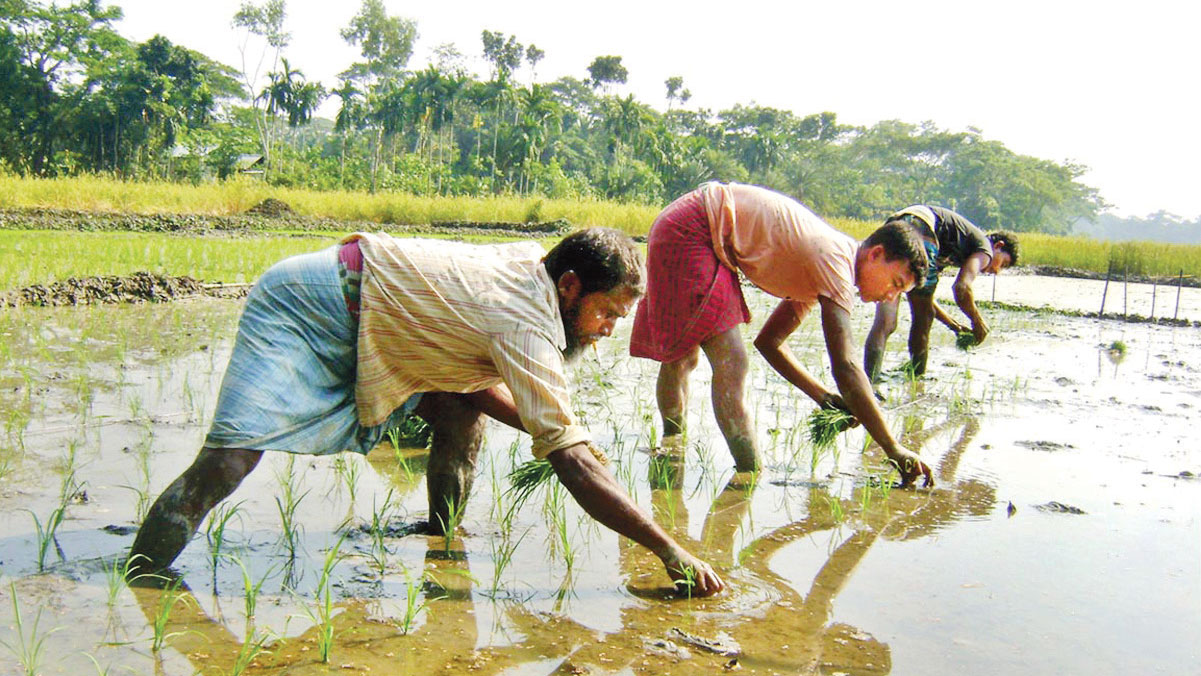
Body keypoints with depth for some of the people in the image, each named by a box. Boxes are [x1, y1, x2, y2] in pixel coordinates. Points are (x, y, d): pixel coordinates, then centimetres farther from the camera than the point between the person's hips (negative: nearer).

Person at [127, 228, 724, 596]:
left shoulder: (529, 265, -4)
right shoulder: (525, 327, -30)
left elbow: (477, 384, 6)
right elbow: (571, 464, -34)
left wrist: (559, 429, -3)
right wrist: (670, 551, -31)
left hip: (362, 320, 9)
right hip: (299, 310, -9)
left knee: (461, 416, 0)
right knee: (226, 462, -19)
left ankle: (444, 545, 16)